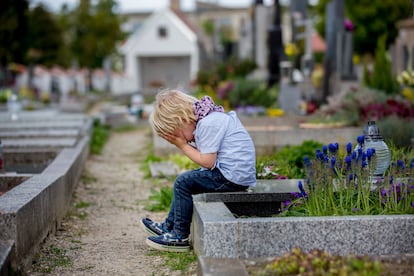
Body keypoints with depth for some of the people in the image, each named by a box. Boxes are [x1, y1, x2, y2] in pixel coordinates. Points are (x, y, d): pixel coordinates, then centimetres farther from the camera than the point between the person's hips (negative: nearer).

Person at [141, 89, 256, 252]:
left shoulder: (208, 124, -18)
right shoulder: (207, 120, 13)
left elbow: (207, 162, -19)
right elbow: (206, 157, 12)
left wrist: (183, 145, -8)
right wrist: (184, 144, -1)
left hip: (233, 176, -11)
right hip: (233, 173, 11)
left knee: (183, 182, -11)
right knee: (185, 180, 19)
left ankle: (179, 237, -2)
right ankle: (169, 226, 27)